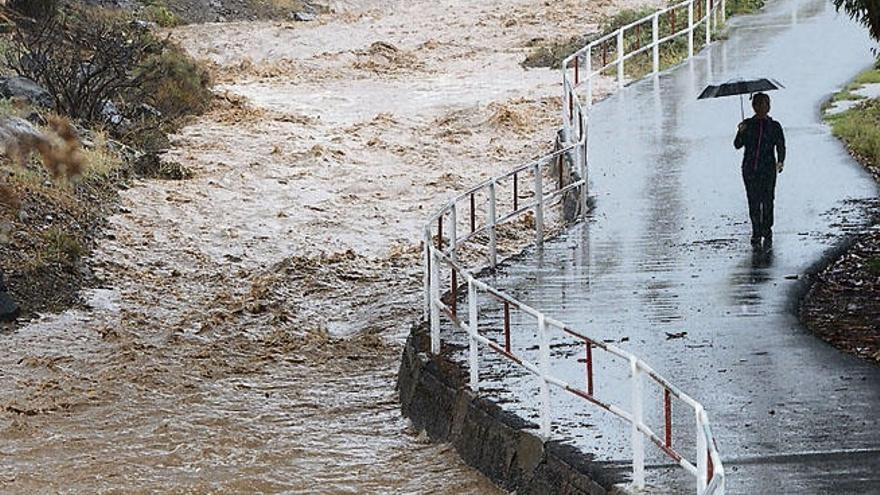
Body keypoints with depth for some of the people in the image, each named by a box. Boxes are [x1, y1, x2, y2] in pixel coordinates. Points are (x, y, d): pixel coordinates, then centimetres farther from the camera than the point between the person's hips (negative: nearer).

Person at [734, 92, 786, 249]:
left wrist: (780, 162, -14)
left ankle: (767, 233, 1)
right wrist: (741, 133, -19)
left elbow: (781, 147, 4)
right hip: (750, 169, 1)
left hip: (768, 169, -1)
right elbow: (737, 145, 1)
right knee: (753, 202, 0)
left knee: (767, 201, -8)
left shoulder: (775, 126, 5)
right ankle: (756, 234, 10)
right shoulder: (747, 124, 7)